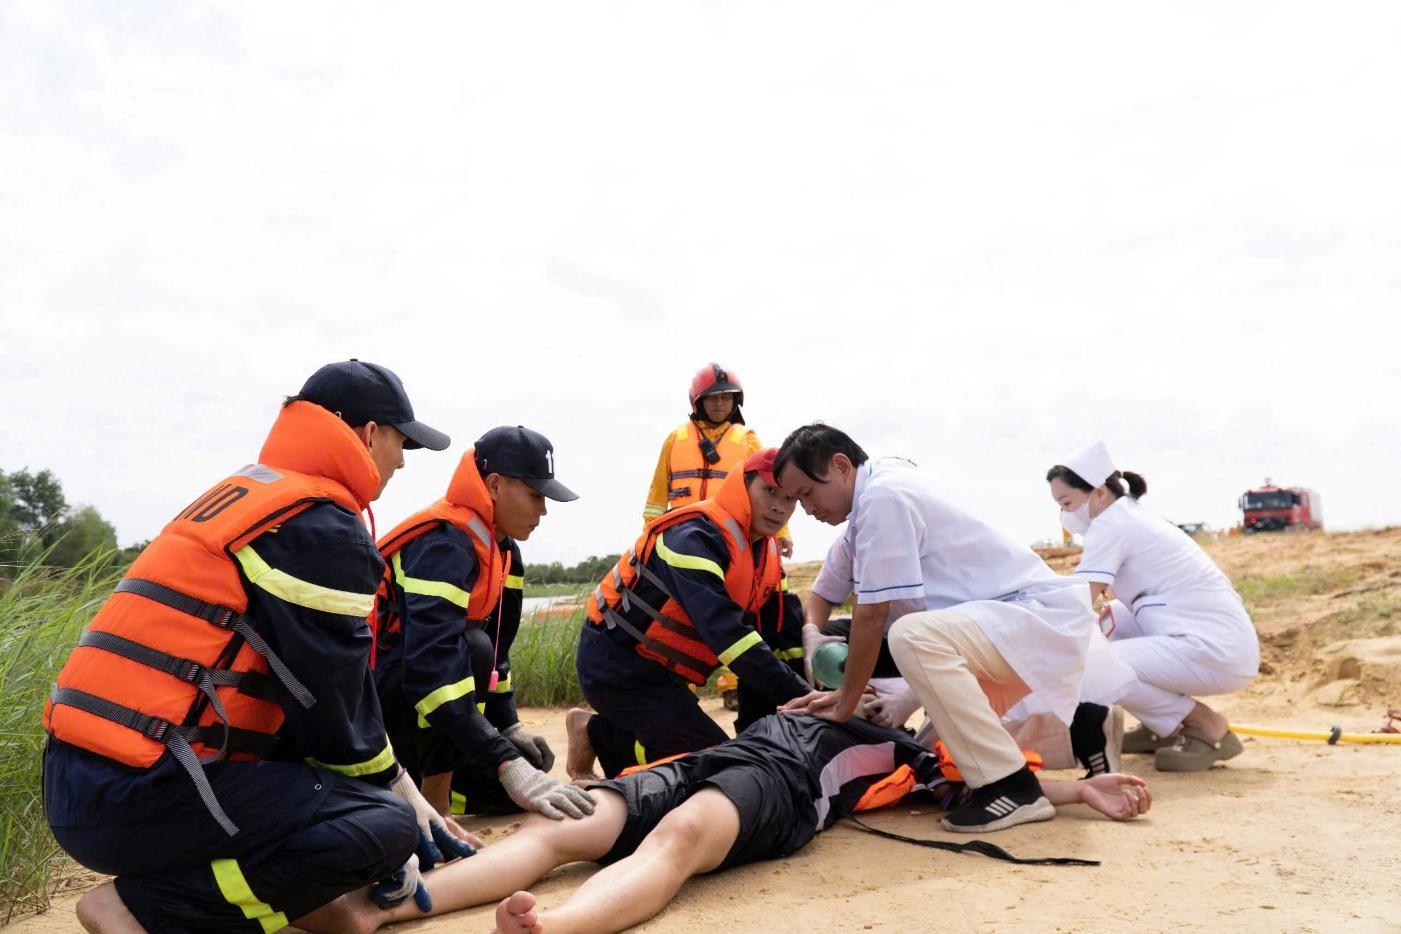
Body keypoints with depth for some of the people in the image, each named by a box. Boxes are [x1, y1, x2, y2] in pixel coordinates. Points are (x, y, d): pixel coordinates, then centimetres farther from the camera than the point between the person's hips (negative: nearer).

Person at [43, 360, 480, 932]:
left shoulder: (245, 494, 17)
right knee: (389, 824, -12)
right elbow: (331, 700, -10)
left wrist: (397, 785, 17)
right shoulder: (322, 527, -14)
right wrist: (401, 798, 7)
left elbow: (313, 682, 18)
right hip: (135, 795, -10)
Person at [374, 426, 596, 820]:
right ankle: (430, 810, -18)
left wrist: (509, 727, 0)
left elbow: (497, 644, 10)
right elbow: (433, 666, -40)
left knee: (529, 769, 2)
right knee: (473, 649, -34)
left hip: (413, 708, 8)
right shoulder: (444, 545, -27)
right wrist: (509, 767, -45)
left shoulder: (501, 549, 2)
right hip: (368, 702, -8)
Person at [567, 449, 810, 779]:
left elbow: (786, 628, 3)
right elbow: (723, 629, -36)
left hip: (660, 670, 9)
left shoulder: (767, 552, 3)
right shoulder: (694, 537, -26)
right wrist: (801, 697, -37)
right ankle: (596, 734, 2)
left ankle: (599, 731, 16)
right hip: (617, 665, -9)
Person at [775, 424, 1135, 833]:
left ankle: (1013, 787, -22)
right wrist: (844, 691, 6)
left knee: (914, 636, -35)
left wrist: (845, 707, -10)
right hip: (1013, 616, 10)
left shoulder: (884, 496, -21)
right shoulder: (884, 491, 8)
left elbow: (872, 616, -20)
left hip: (1042, 614, -10)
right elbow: (883, 614, 9)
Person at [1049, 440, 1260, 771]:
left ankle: (1207, 727, -3)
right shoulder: (1133, 518, 18)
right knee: (1106, 618, 18)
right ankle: (1164, 727, 19)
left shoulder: (1110, 523, -10)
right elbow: (1089, 605, 21)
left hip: (1218, 652, -10)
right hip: (1219, 643, 10)